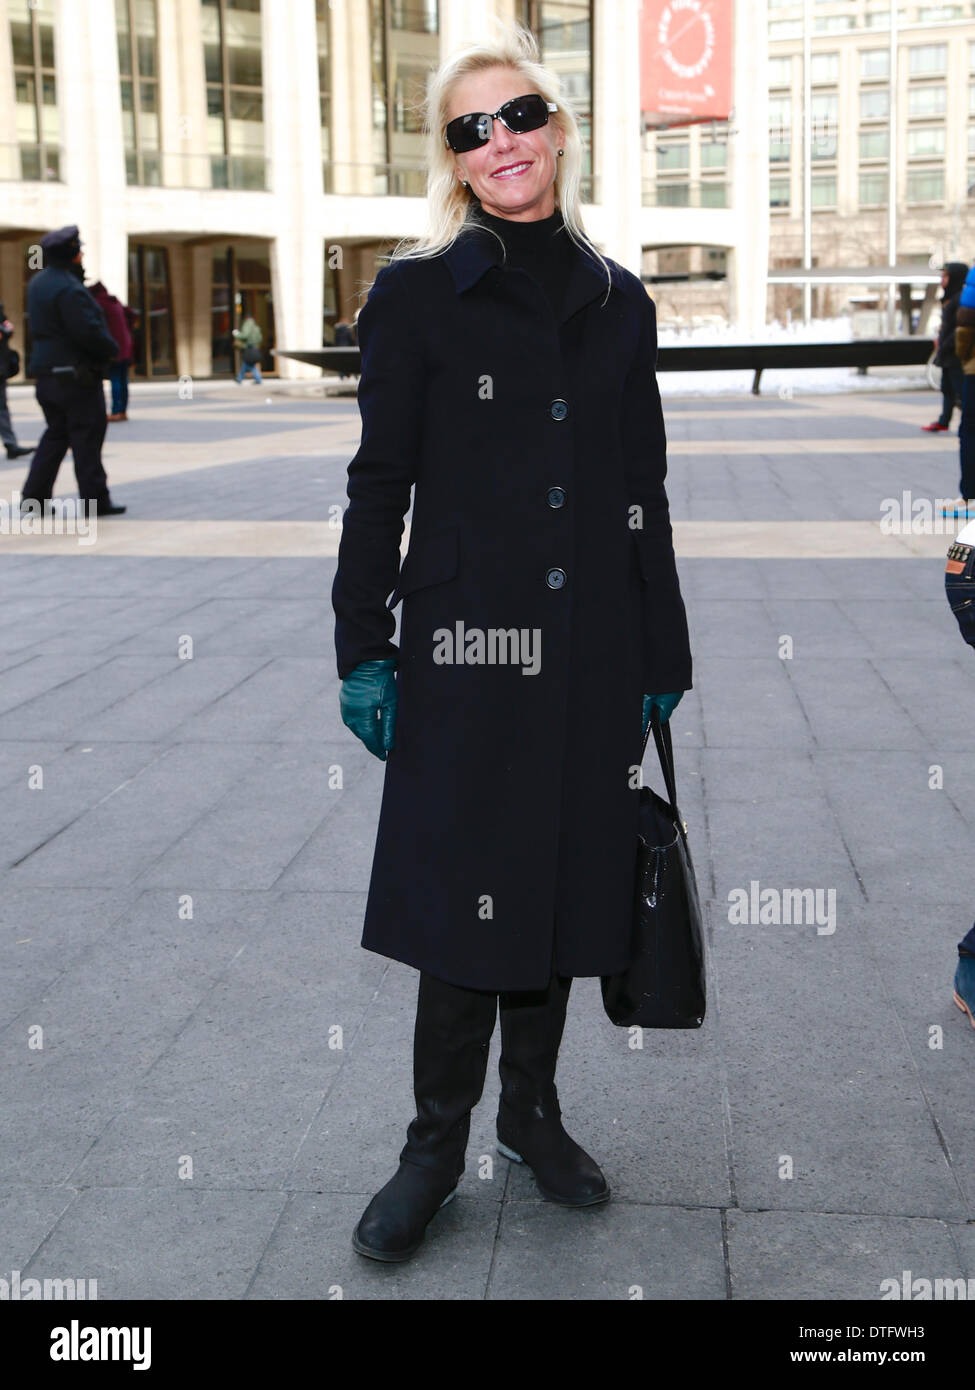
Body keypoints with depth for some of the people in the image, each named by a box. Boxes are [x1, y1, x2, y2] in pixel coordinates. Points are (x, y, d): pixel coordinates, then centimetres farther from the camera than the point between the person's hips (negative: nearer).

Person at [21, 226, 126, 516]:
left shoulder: (38, 282, 10)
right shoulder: (69, 289, -19)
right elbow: (88, 331, -23)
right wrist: (111, 349, -4)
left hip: (47, 372, 9)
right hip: (76, 373, -9)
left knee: (56, 435, 16)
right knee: (87, 437, -2)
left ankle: (34, 495, 12)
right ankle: (95, 500, 2)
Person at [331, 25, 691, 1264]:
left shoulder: (617, 304, 9)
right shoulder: (418, 294, -2)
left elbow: (642, 496, 10)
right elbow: (378, 484, -2)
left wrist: (660, 660, 9)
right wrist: (363, 652, -6)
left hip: (591, 653, 4)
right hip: (466, 650, -3)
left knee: (565, 883, 12)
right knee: (466, 896, 2)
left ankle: (533, 1111, 32)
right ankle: (437, 1143, 21)